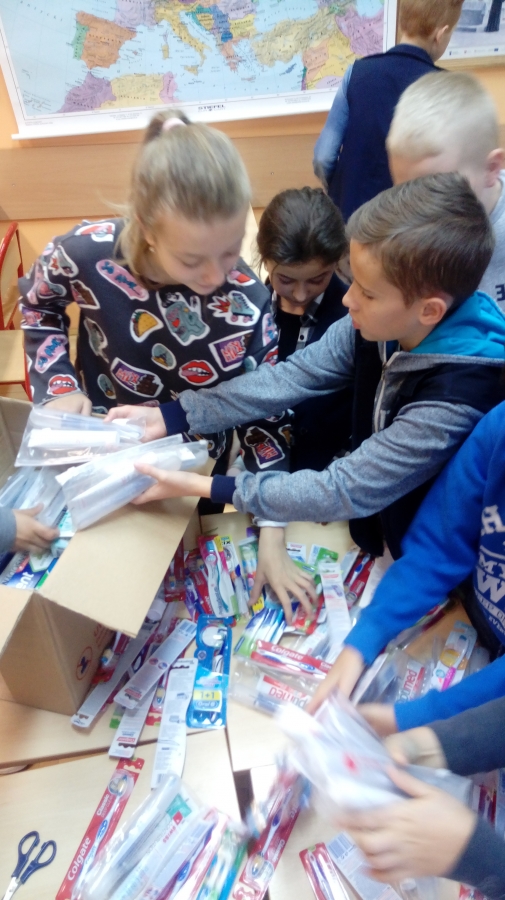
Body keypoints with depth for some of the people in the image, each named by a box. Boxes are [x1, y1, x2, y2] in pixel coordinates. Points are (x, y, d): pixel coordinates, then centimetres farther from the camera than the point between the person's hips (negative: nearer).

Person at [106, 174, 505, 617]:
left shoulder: (458, 398, -35)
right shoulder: (379, 323, -17)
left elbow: (344, 491, -31)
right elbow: (288, 378, -15)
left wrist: (206, 487, -29)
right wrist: (168, 417, -19)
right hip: (369, 511, 5)